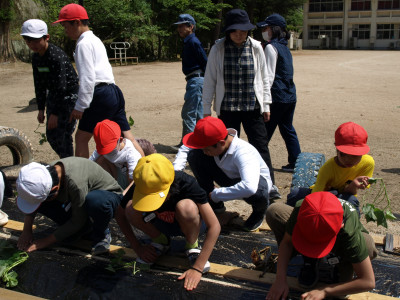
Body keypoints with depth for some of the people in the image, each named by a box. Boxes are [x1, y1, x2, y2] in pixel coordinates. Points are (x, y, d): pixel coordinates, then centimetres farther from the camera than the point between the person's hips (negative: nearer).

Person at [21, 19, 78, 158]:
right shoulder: (36, 58, 3)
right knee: (51, 135, 12)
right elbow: (39, 84, 11)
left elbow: (61, 87, -25)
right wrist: (41, 108, 8)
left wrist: (55, 113, -24)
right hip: (53, 96, 9)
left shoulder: (57, 56, -24)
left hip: (69, 96, -9)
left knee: (63, 135, -9)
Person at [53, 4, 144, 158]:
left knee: (81, 138, 1)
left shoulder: (84, 43, -7)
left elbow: (88, 78, -15)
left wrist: (80, 106, -13)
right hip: (114, 92, 10)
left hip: (101, 95, -10)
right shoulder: (95, 40, 23)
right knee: (127, 137, 9)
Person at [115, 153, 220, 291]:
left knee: (186, 207, -37)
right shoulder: (140, 187, -27)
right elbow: (120, 214, -7)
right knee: (131, 209, -25)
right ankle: (160, 240, 3)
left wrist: (197, 268, -35)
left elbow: (214, 227, -33)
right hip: (162, 223, 3)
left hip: (189, 223, -3)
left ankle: (192, 245, -7)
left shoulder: (186, 184, -35)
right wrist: (137, 247, -10)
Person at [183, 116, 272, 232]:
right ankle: (215, 205, 2)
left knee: (257, 193, -44)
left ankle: (260, 210, -1)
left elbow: (249, 187, -54)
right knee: (194, 156, -15)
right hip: (230, 178, 5)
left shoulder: (243, 153, -39)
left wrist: (216, 195, -41)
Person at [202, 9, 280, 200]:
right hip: (227, 107, 0)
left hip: (253, 107, 1)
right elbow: (210, 80, 2)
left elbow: (264, 78, 9)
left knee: (261, 146, -2)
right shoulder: (218, 49, -2)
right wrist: (207, 108, 1)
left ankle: (269, 186, 4)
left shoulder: (256, 48, 2)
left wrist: (266, 105, 7)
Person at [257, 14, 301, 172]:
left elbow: (269, 76, -16)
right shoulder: (284, 47, 15)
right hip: (290, 96, 9)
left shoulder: (271, 47, -11)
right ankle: (296, 162, 18)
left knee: (264, 132, 0)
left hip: (277, 96, -9)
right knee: (288, 130, 15)